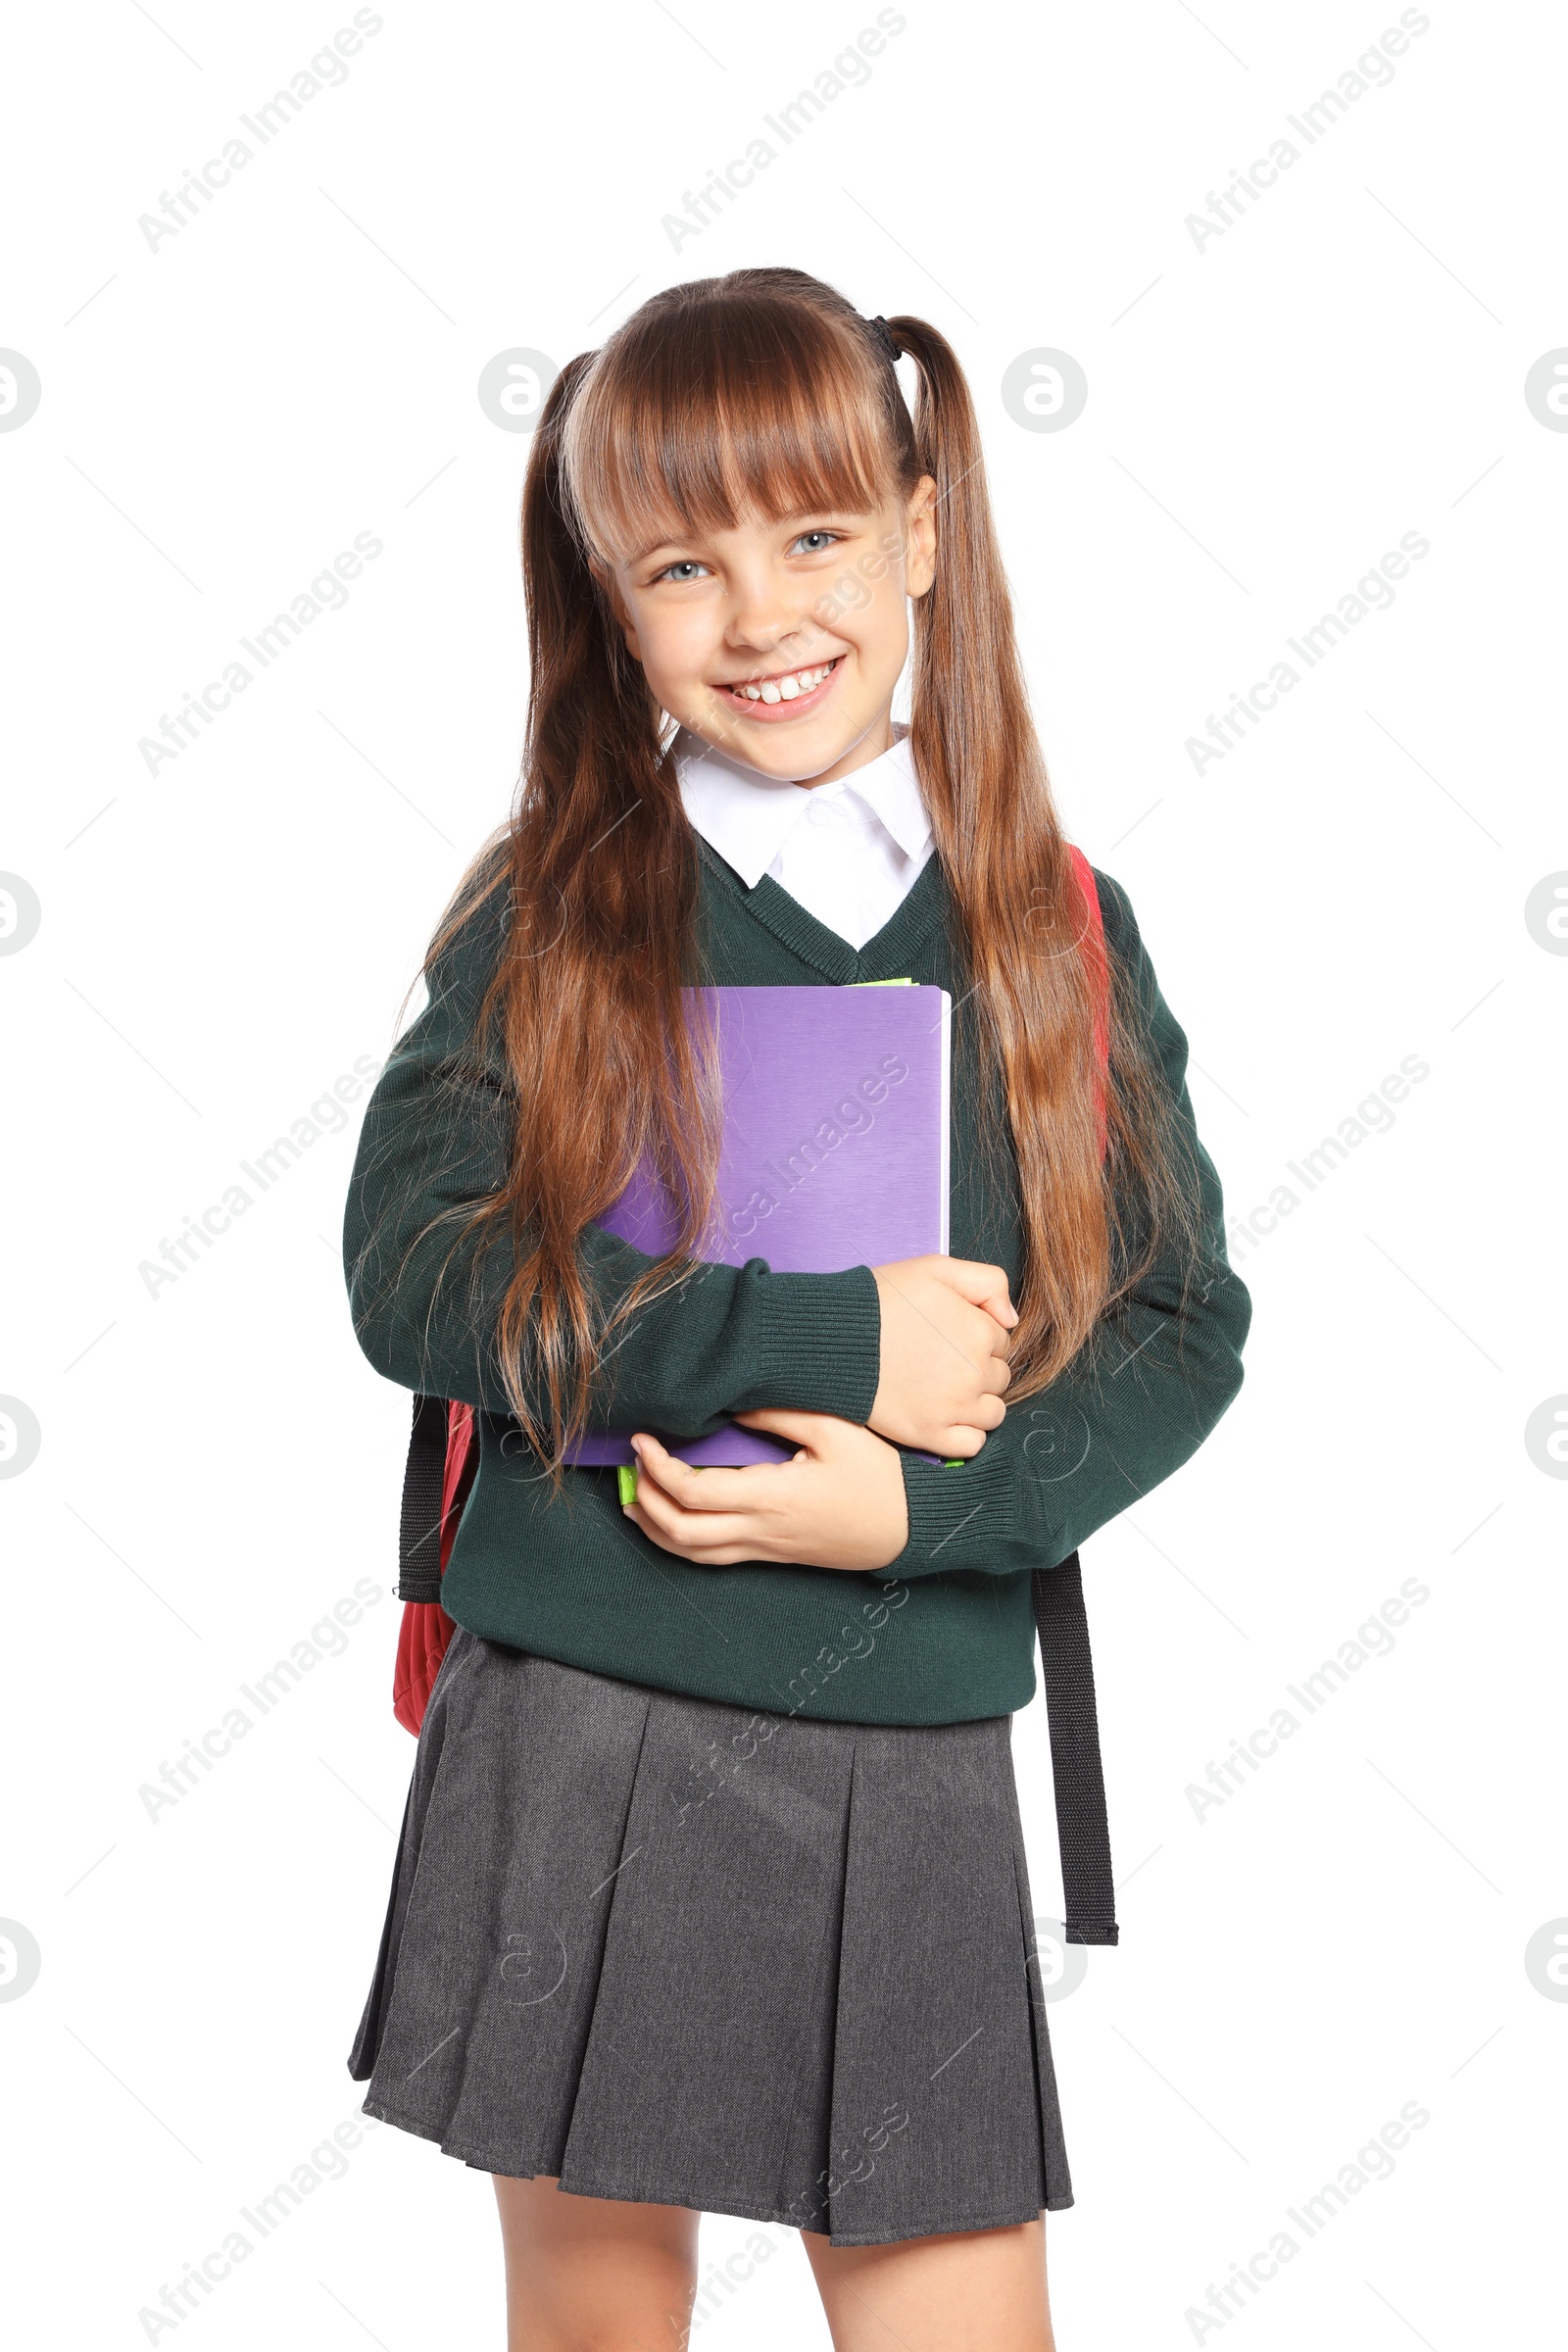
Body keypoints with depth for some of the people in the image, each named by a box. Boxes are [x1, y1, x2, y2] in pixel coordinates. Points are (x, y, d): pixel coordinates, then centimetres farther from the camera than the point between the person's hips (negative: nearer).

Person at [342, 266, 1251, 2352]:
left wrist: (924, 1501, -14)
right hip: (575, 1759, -1)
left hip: (911, 1783, 1)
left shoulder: (1057, 931, 2)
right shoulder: (554, 914, -2)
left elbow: (1185, 1324, 2)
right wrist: (829, 1337, -17)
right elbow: (413, 1274, -12)